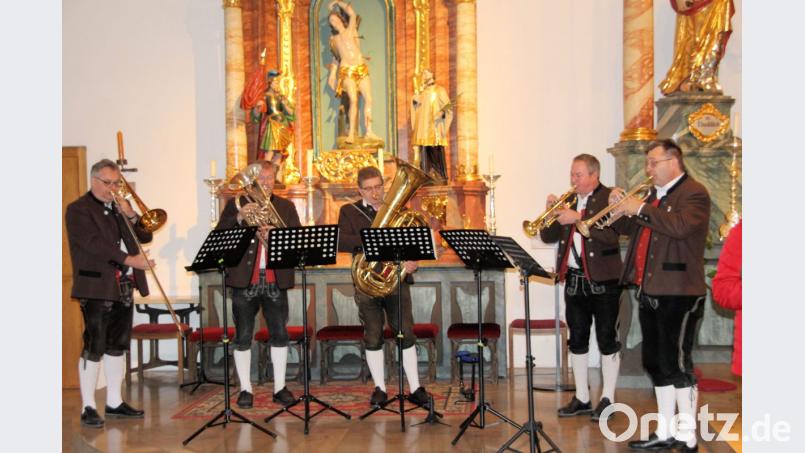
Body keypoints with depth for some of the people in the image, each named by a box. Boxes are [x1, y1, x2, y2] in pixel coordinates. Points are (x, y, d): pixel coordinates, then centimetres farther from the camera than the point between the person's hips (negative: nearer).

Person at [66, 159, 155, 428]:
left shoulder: (119, 208, 18)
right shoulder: (78, 209, -4)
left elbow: (145, 236, 15)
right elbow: (93, 244, -17)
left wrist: (131, 216, -3)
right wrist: (129, 259, -25)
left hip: (124, 287, 7)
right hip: (96, 288, -7)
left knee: (117, 346, 11)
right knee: (93, 349, -5)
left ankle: (114, 402, 20)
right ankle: (88, 408, 1)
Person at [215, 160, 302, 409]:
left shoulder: (286, 207, 12)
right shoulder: (235, 204, 7)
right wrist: (239, 218, -20)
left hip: (276, 280, 2)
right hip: (244, 280, -1)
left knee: (280, 334, 2)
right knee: (243, 337, 2)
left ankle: (280, 388, 11)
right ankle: (246, 389, 10)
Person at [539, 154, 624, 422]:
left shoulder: (610, 198, -5)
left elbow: (612, 235, -21)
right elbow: (548, 237, 10)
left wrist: (578, 218, -23)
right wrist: (551, 211, -6)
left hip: (603, 280, -6)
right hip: (574, 280, 6)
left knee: (607, 339, 1)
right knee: (577, 340, 11)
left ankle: (607, 399, 11)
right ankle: (582, 398, 21)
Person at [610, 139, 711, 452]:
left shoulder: (694, 193, -7)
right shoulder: (655, 194, 18)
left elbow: (681, 225, -25)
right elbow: (629, 228, 22)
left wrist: (641, 209, -19)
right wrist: (621, 208, 4)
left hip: (678, 293, -9)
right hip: (650, 292, 9)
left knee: (677, 363, -6)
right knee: (656, 364, 13)